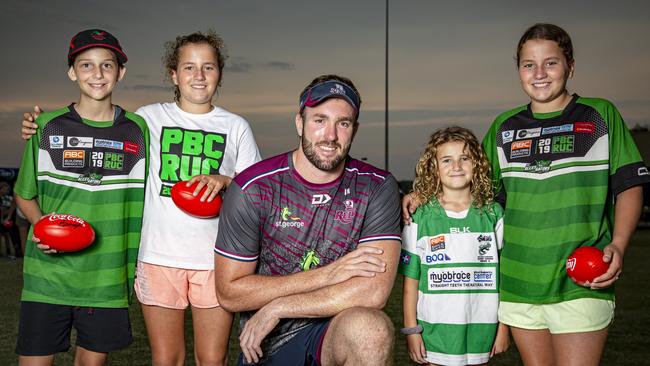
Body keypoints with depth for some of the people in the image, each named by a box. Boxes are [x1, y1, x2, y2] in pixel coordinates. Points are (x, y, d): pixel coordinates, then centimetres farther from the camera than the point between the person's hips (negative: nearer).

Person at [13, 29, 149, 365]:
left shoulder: (136, 129, 3)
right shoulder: (48, 126, 2)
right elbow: (25, 195, 10)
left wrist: (139, 268, 3)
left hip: (107, 279, 1)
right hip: (47, 274, -1)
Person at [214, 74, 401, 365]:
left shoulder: (376, 187, -6)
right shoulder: (252, 189, -9)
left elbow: (374, 291, -16)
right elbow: (229, 293, -9)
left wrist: (277, 308, -16)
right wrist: (327, 274, -16)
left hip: (338, 330, -1)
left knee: (370, 329, -32)